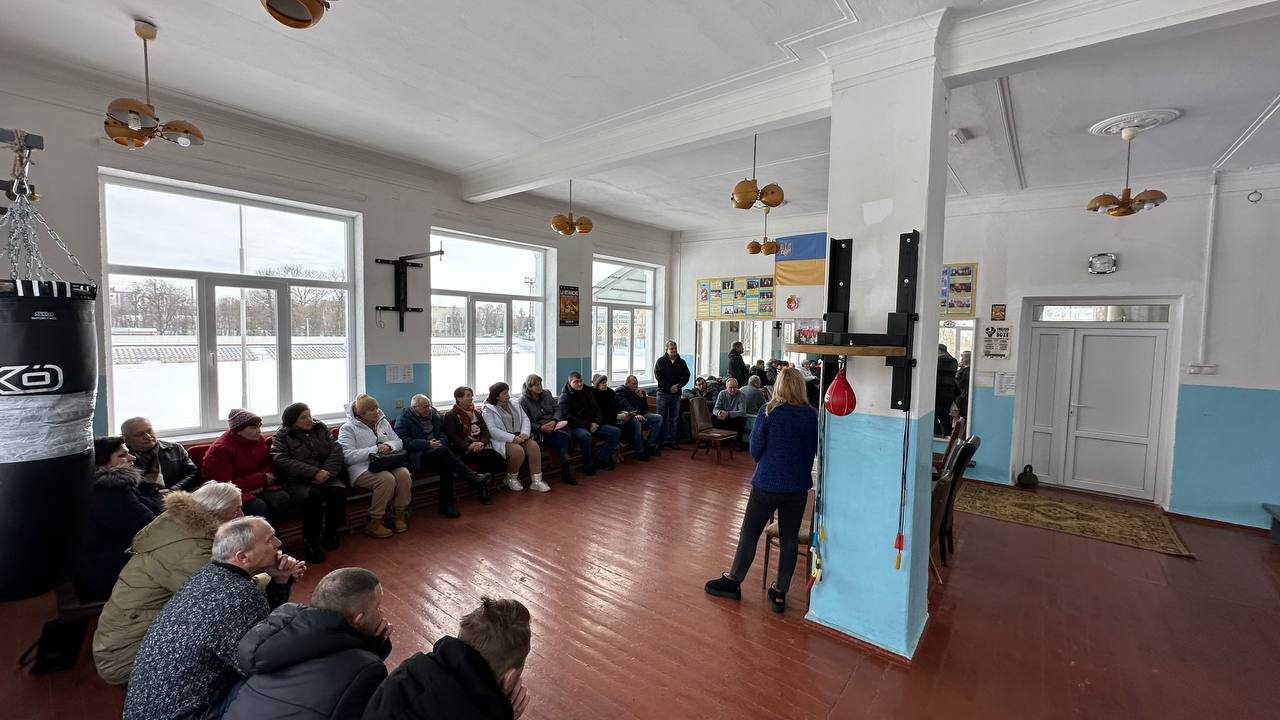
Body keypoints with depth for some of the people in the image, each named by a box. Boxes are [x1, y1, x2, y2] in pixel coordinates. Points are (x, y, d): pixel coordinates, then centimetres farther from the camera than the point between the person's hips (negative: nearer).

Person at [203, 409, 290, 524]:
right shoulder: (220, 449, -17)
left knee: (282, 498, -23)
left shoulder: (257, 439, 2)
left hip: (256, 488, 6)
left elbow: (268, 465, 12)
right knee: (258, 506, -33)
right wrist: (261, 478, -20)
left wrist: (259, 483, -11)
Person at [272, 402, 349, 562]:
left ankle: (330, 534, -6)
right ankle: (311, 543, -19)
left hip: (325, 476, 3)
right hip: (297, 481, -3)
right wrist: (314, 473, -21)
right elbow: (282, 461, -12)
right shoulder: (282, 436, 3)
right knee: (313, 495, -33)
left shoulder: (320, 428, 14)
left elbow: (336, 449, 5)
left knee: (339, 490, -26)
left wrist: (327, 471, -13)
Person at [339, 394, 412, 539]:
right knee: (387, 479, -34)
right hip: (362, 468, -5)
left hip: (386, 464, 5)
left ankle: (399, 515, -10)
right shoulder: (348, 428, 1)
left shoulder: (383, 422, 18)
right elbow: (348, 456, -11)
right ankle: (374, 524, -18)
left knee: (403, 473, -27)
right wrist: (374, 450, -18)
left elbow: (399, 442, 17)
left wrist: (388, 445, -6)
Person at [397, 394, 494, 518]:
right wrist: (427, 444, -20)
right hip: (418, 456, -6)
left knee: (446, 465, -30)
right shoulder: (404, 418, 0)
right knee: (443, 451, -34)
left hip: (437, 453, 6)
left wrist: (441, 442, -2)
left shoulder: (433, 413, 17)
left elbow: (443, 432, 22)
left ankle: (447, 504, -24)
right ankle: (476, 479, -37)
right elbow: (404, 441, -11)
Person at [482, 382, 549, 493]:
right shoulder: (488, 409, -2)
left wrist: (524, 434, -13)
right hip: (502, 440, -5)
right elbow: (492, 430, -14)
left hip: (519, 437, 6)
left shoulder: (515, 405, 18)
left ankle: (536, 481, -21)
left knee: (534, 446, -23)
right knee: (518, 450, -33)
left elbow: (525, 420, 10)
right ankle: (510, 479, -7)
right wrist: (512, 438, -23)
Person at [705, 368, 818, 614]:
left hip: (767, 483, -3)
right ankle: (780, 592, 23)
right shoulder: (811, 415, -4)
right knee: (789, 539, 13)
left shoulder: (768, 412, -13)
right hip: (798, 486, 3)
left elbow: (755, 449, -7)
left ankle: (733, 582, 25)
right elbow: (813, 450, 6)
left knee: (749, 533, 11)